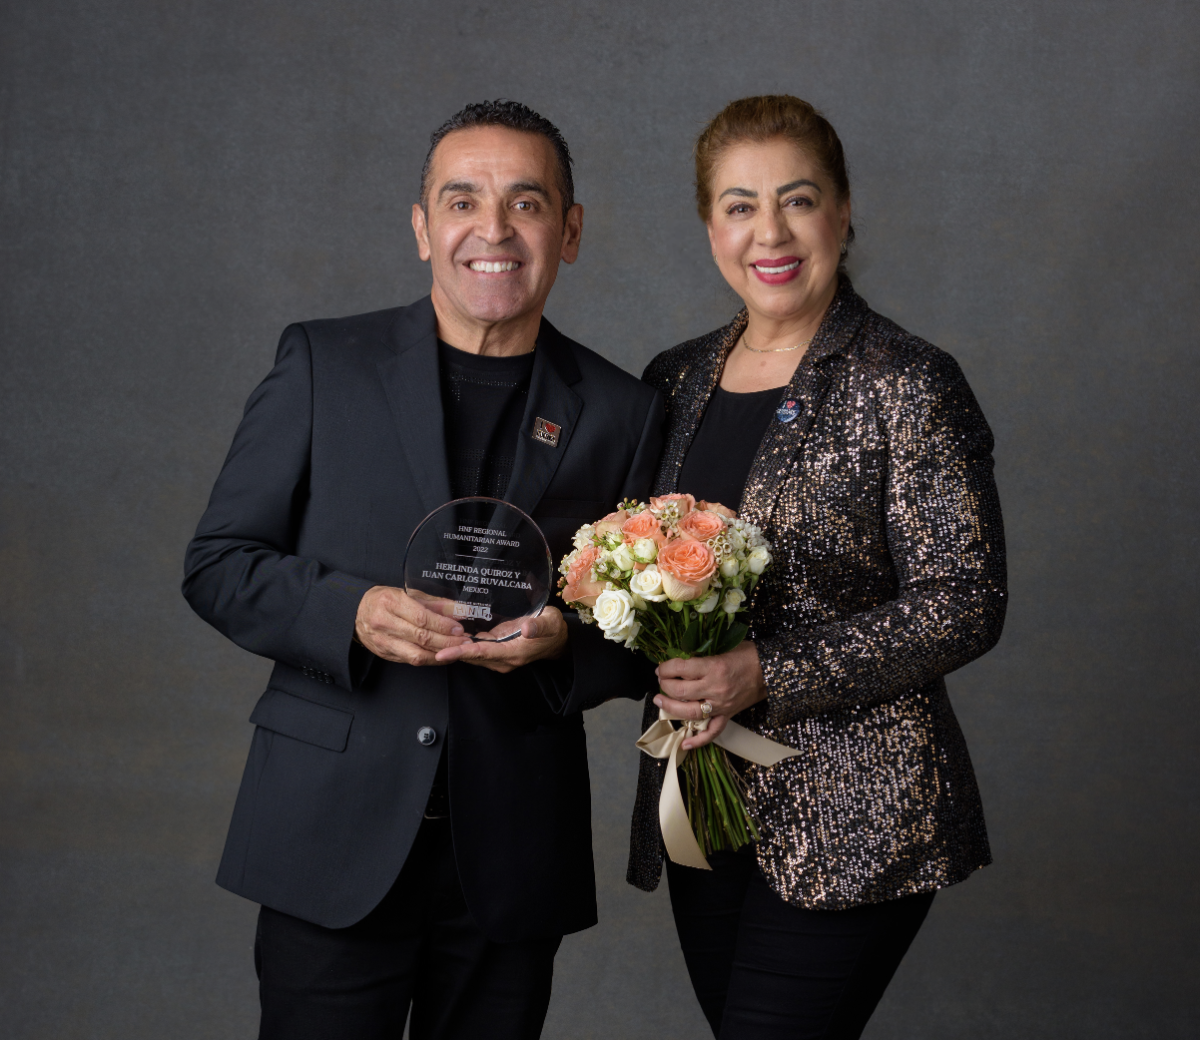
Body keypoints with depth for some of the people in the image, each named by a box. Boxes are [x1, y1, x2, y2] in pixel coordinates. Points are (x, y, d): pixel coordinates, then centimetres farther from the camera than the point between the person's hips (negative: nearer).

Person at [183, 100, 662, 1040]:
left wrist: (563, 639, -14)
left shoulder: (620, 412, 5)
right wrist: (352, 613, -17)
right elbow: (217, 566, 1)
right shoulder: (322, 364, 1)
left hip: (514, 858, 2)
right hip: (332, 846, -1)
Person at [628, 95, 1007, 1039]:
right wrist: (666, 669, -3)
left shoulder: (909, 387, -9)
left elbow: (963, 605, -13)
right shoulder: (679, 380, 9)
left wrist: (764, 675, -19)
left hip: (851, 816, -6)